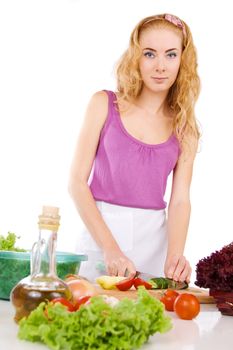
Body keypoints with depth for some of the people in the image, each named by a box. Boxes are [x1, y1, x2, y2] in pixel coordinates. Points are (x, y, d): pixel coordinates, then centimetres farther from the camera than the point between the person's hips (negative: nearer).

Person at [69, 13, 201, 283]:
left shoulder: (185, 129, 4)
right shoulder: (104, 104, -2)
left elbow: (180, 201, -2)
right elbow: (77, 182, -6)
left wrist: (174, 256, -21)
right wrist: (110, 248, -15)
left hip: (154, 237, 2)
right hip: (100, 228, -2)